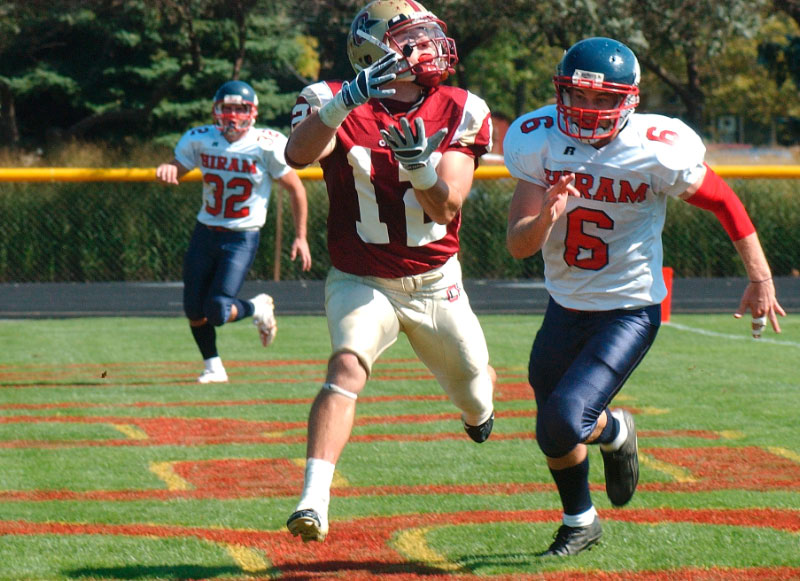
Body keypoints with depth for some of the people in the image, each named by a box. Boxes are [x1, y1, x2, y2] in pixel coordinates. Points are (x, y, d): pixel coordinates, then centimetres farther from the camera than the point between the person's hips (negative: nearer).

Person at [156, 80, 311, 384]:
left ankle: (258, 308, 17)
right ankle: (213, 367, 28)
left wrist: (300, 237, -3)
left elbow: (296, 189, -4)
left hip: (243, 237, -4)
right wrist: (167, 169, -18)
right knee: (194, 312, 5)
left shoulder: (267, 145, -13)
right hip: (205, 233, 4)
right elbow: (176, 170, 8)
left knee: (217, 311, -15)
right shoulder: (199, 140, -3)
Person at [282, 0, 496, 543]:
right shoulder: (336, 104, -15)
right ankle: (314, 500, -36)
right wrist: (348, 100, -52)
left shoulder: (458, 113, -7)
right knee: (347, 367, -29)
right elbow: (299, 154, -37)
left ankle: (479, 410, 58)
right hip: (361, 282, -3)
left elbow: (446, 207, -16)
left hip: (435, 283, 3)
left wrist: (419, 164, -37)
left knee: (474, 388, 18)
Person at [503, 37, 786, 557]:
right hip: (566, 306, 5)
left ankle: (615, 433, 16)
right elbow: (518, 245, -13)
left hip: (630, 311, -5)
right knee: (553, 433, 18)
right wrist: (546, 218, -36)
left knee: (563, 423, -20)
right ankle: (580, 522, 47)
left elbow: (723, 202, -4)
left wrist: (760, 279, 1)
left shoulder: (655, 152, -20)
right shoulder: (539, 142, -11)